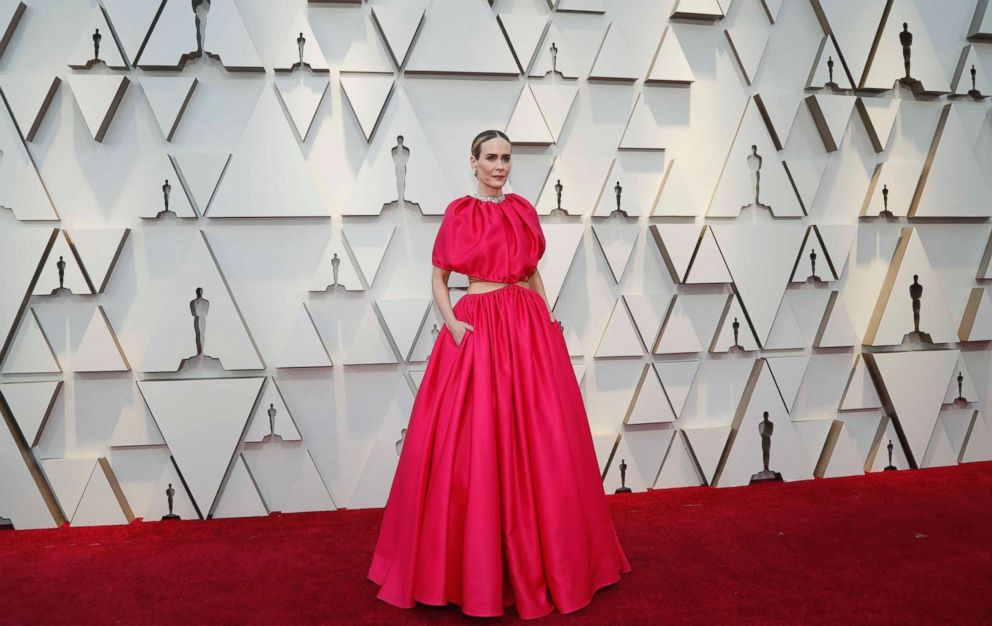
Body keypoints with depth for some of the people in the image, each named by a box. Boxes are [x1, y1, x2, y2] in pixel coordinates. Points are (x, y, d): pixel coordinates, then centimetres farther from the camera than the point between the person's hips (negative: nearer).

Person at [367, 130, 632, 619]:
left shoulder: (523, 210, 12)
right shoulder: (458, 213, 3)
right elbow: (438, 277, 4)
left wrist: (549, 321, 8)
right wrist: (450, 321, -11)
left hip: (528, 326, 3)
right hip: (476, 328, -3)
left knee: (537, 441, 4)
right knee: (472, 442, -4)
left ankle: (538, 555, 19)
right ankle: (474, 562, 10)